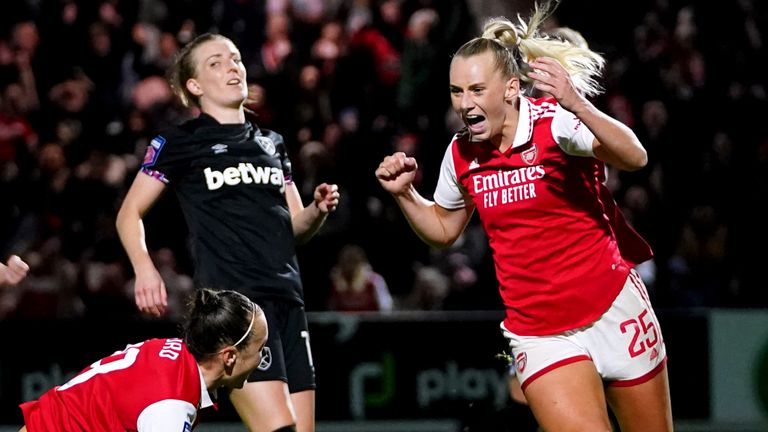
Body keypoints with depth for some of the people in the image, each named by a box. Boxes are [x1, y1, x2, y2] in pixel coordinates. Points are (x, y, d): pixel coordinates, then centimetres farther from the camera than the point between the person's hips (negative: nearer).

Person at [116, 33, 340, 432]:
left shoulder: (272, 144, 21)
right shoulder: (179, 142, 4)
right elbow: (130, 213, 5)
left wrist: (318, 210, 1)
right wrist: (144, 268, -13)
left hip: (287, 301, 6)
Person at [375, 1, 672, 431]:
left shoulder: (555, 121, -15)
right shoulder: (461, 155, 1)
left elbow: (634, 158, -33)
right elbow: (443, 230, 19)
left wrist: (577, 105, -47)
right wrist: (404, 194, 1)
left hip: (614, 312, -2)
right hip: (540, 336, 3)